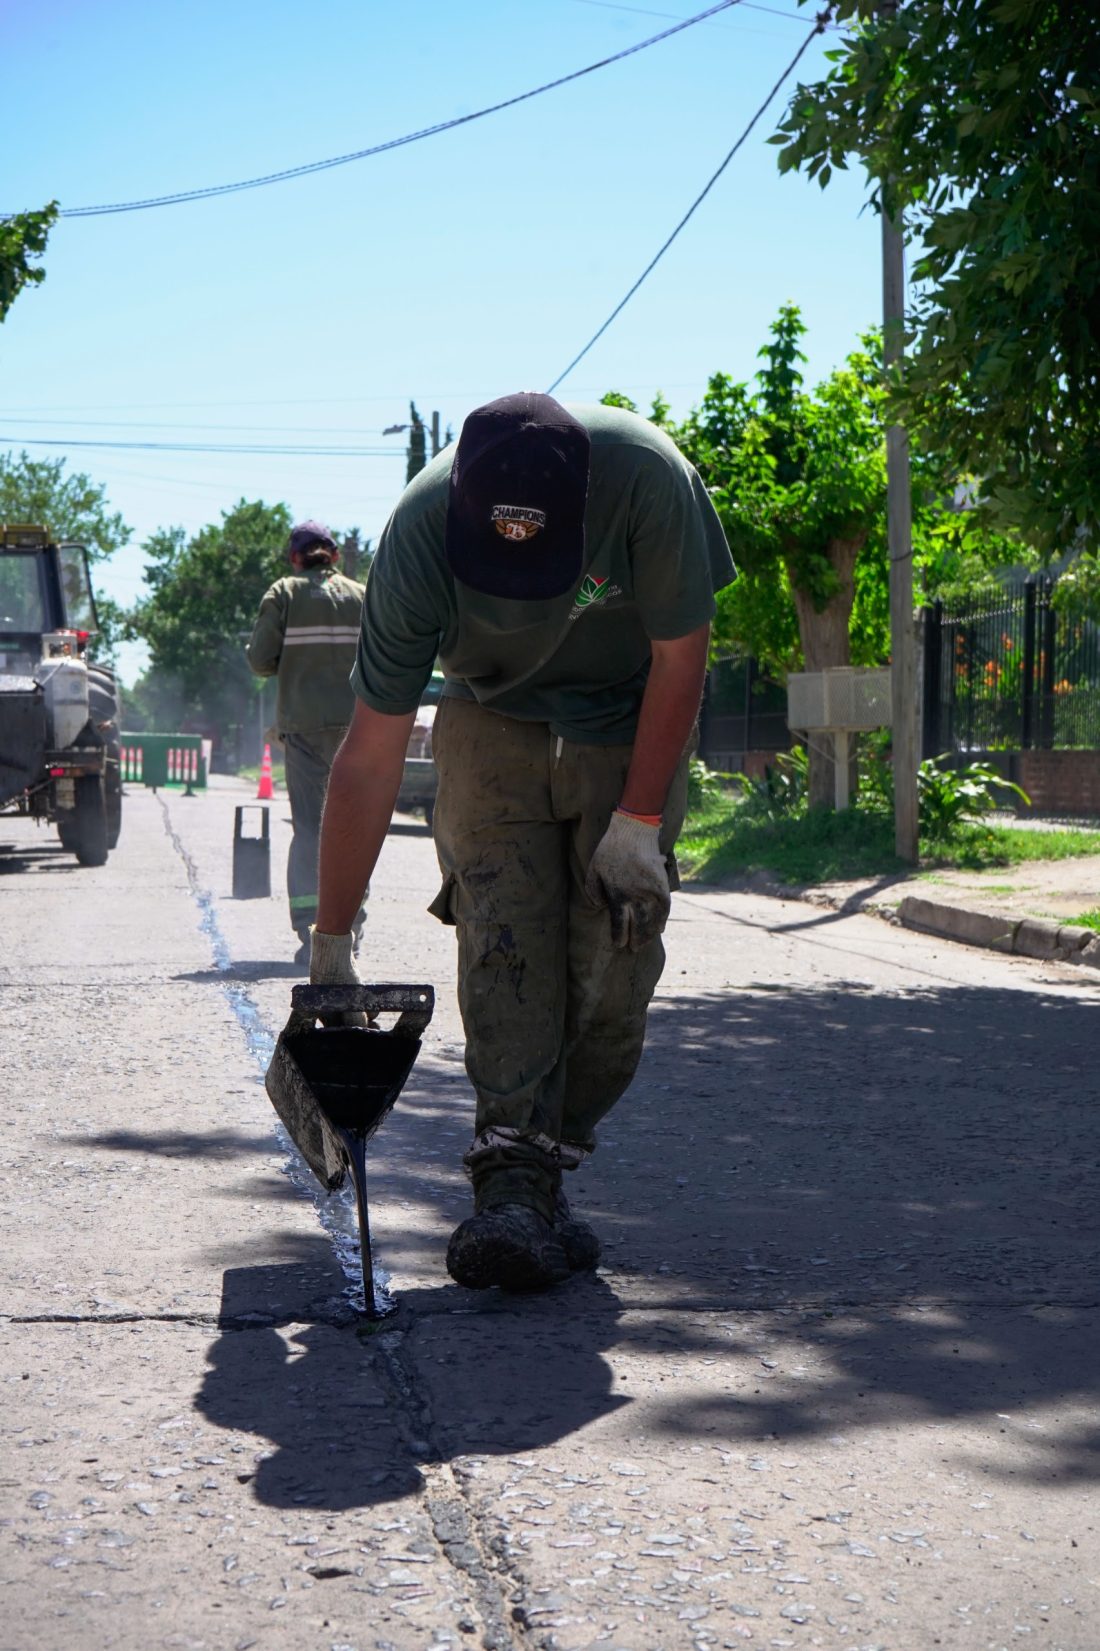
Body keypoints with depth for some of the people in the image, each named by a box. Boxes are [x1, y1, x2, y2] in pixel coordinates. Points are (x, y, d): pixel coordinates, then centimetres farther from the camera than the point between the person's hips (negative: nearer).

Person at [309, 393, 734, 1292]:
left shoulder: (645, 476, -33)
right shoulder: (421, 533, -29)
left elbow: (680, 655, -16)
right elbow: (371, 754, -23)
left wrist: (639, 821, -15)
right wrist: (332, 941, -19)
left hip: (634, 721, 0)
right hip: (493, 723, 0)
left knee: (615, 960, -10)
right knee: (502, 945, -18)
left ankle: (550, 1174, 2)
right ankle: (511, 1182, -21)